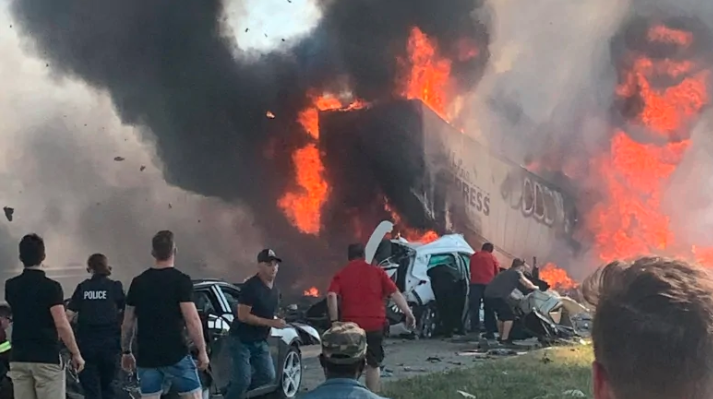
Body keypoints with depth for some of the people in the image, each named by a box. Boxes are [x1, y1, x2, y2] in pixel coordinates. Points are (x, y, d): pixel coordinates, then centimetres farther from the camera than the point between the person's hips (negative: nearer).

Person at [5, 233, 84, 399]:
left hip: (18, 358, 5)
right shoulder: (50, 287, -11)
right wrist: (76, 354, -8)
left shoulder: (11, 286, 7)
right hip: (46, 358, -5)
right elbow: (62, 325, -17)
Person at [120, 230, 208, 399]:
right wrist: (202, 350, -5)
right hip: (176, 355, -4)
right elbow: (192, 320, -13)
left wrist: (126, 351, 21)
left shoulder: (138, 282, 7)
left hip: (146, 357, 4)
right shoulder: (181, 280, -7)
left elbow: (128, 323, 11)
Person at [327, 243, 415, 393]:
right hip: (375, 324, 0)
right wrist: (408, 313, -1)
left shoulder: (341, 275, 6)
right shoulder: (377, 272, 6)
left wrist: (334, 320, -8)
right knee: (374, 364, 11)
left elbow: (331, 295, -10)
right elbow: (395, 293, -2)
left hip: (351, 325, 0)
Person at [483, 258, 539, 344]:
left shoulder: (506, 272, 29)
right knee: (509, 316, 0)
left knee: (502, 315, 26)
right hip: (497, 296, -9)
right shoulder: (517, 273, 5)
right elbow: (528, 285, 7)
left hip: (488, 295, 9)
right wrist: (535, 287, 29)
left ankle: (501, 336, 33)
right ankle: (504, 339, -6)